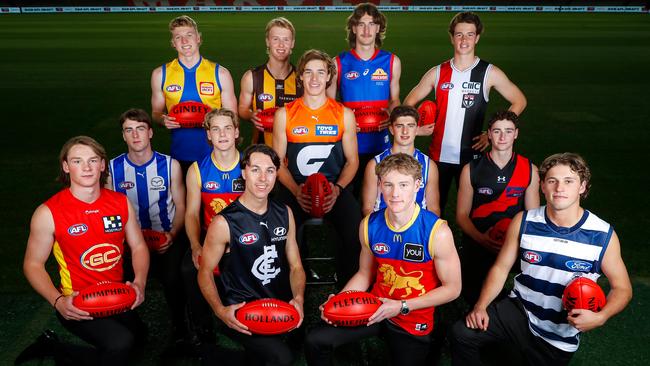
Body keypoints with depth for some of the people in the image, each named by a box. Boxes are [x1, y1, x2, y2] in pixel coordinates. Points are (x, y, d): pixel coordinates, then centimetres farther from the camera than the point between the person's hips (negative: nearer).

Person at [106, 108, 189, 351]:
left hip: (168, 236, -1)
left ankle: (178, 324, 6)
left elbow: (180, 207, 3)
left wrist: (172, 235, -14)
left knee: (171, 279, -24)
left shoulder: (170, 165, -1)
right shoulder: (113, 168, 1)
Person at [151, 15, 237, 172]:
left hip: (214, 155, -1)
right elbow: (156, 112, 15)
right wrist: (163, 120, -8)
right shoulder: (160, 74, 5)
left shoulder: (220, 73, 1)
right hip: (179, 156, 1)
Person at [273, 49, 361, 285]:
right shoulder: (284, 114, 6)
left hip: (335, 188, 0)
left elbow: (352, 161, 8)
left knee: (356, 233, -26)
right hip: (295, 188, 0)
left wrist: (337, 189, -10)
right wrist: (296, 190, -11)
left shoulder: (344, 114, 7)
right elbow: (278, 161, 6)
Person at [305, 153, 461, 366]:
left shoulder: (437, 232, -22)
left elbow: (452, 288, -13)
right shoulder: (370, 225, -8)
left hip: (414, 323, -2)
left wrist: (402, 306, -19)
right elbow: (365, 274, 6)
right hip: (374, 309, 3)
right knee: (316, 341, -9)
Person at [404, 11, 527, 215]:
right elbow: (409, 101, 14)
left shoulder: (489, 73, -2)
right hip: (438, 155, 2)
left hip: (471, 155, -2)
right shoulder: (438, 72, 4)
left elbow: (519, 101, 5)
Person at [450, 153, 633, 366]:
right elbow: (501, 268, -1)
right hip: (519, 311, 1)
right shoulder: (524, 222, -9)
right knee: (462, 333, -19)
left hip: (560, 337, 0)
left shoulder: (604, 236, -14)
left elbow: (622, 288, -3)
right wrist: (481, 306, -14)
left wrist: (600, 317, -23)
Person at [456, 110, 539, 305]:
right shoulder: (471, 170, -2)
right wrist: (481, 238, -20)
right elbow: (462, 214, -1)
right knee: (473, 297, -9)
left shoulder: (530, 170, 2)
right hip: (477, 244, -1)